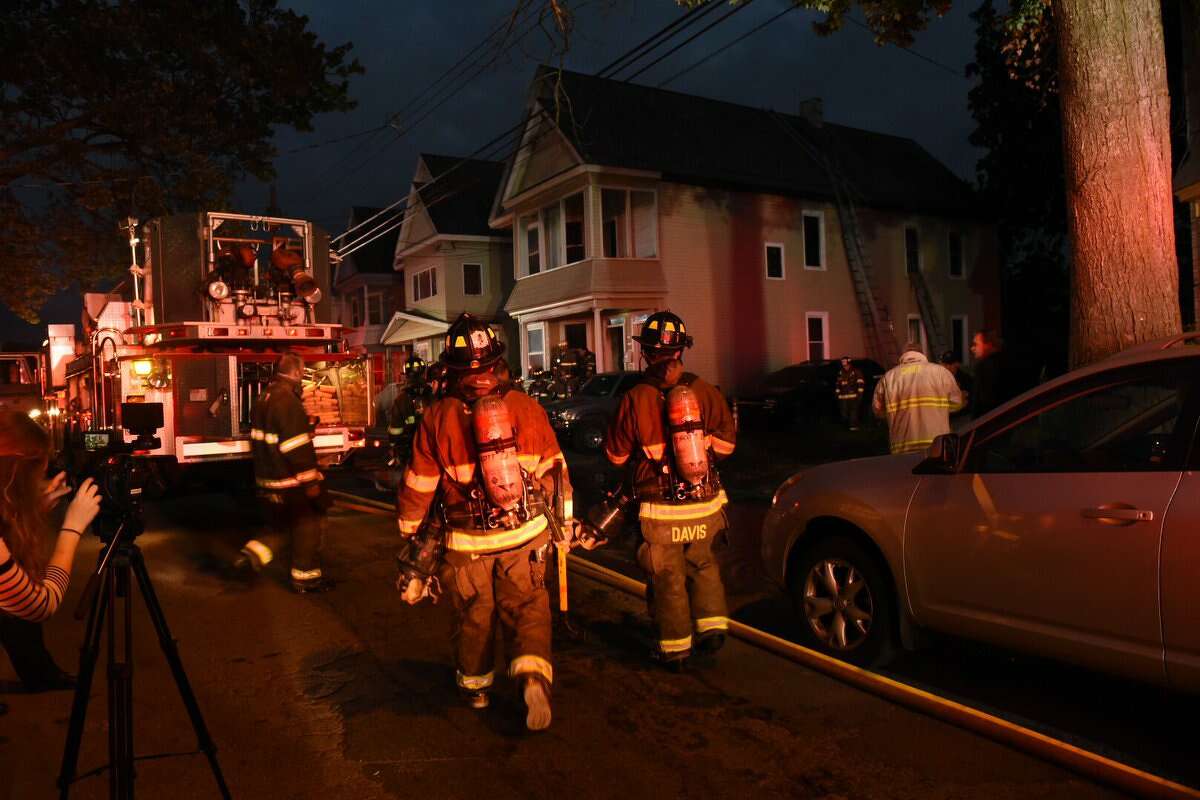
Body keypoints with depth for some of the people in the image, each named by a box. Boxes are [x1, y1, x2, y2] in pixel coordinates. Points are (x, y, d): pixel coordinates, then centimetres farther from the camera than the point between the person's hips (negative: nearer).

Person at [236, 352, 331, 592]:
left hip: (267, 477, 9)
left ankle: (255, 552, 8)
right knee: (308, 523, 5)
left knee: (286, 523, 22)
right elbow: (298, 448, -25)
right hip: (291, 481, -9)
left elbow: (257, 441, 18)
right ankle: (306, 576, 13)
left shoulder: (263, 399, 10)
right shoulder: (288, 401, -21)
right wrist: (310, 481, -20)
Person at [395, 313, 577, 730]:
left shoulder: (436, 419, -9)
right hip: (524, 535, 0)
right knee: (527, 609, 13)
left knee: (473, 615, 18)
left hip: (465, 542, 0)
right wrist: (564, 520, 14)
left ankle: (475, 685, 36)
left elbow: (418, 487, -3)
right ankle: (533, 674, -8)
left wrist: (412, 533, 13)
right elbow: (554, 471, 1)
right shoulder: (527, 408, -6)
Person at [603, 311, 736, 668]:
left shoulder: (635, 399, -13)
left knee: (667, 577, 11)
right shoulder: (704, 391, -6)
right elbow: (726, 443, 5)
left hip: (661, 509, -3)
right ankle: (712, 626, 21)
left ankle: (675, 647, 21)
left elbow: (616, 454, -2)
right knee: (702, 564, 25)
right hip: (705, 503, 3)